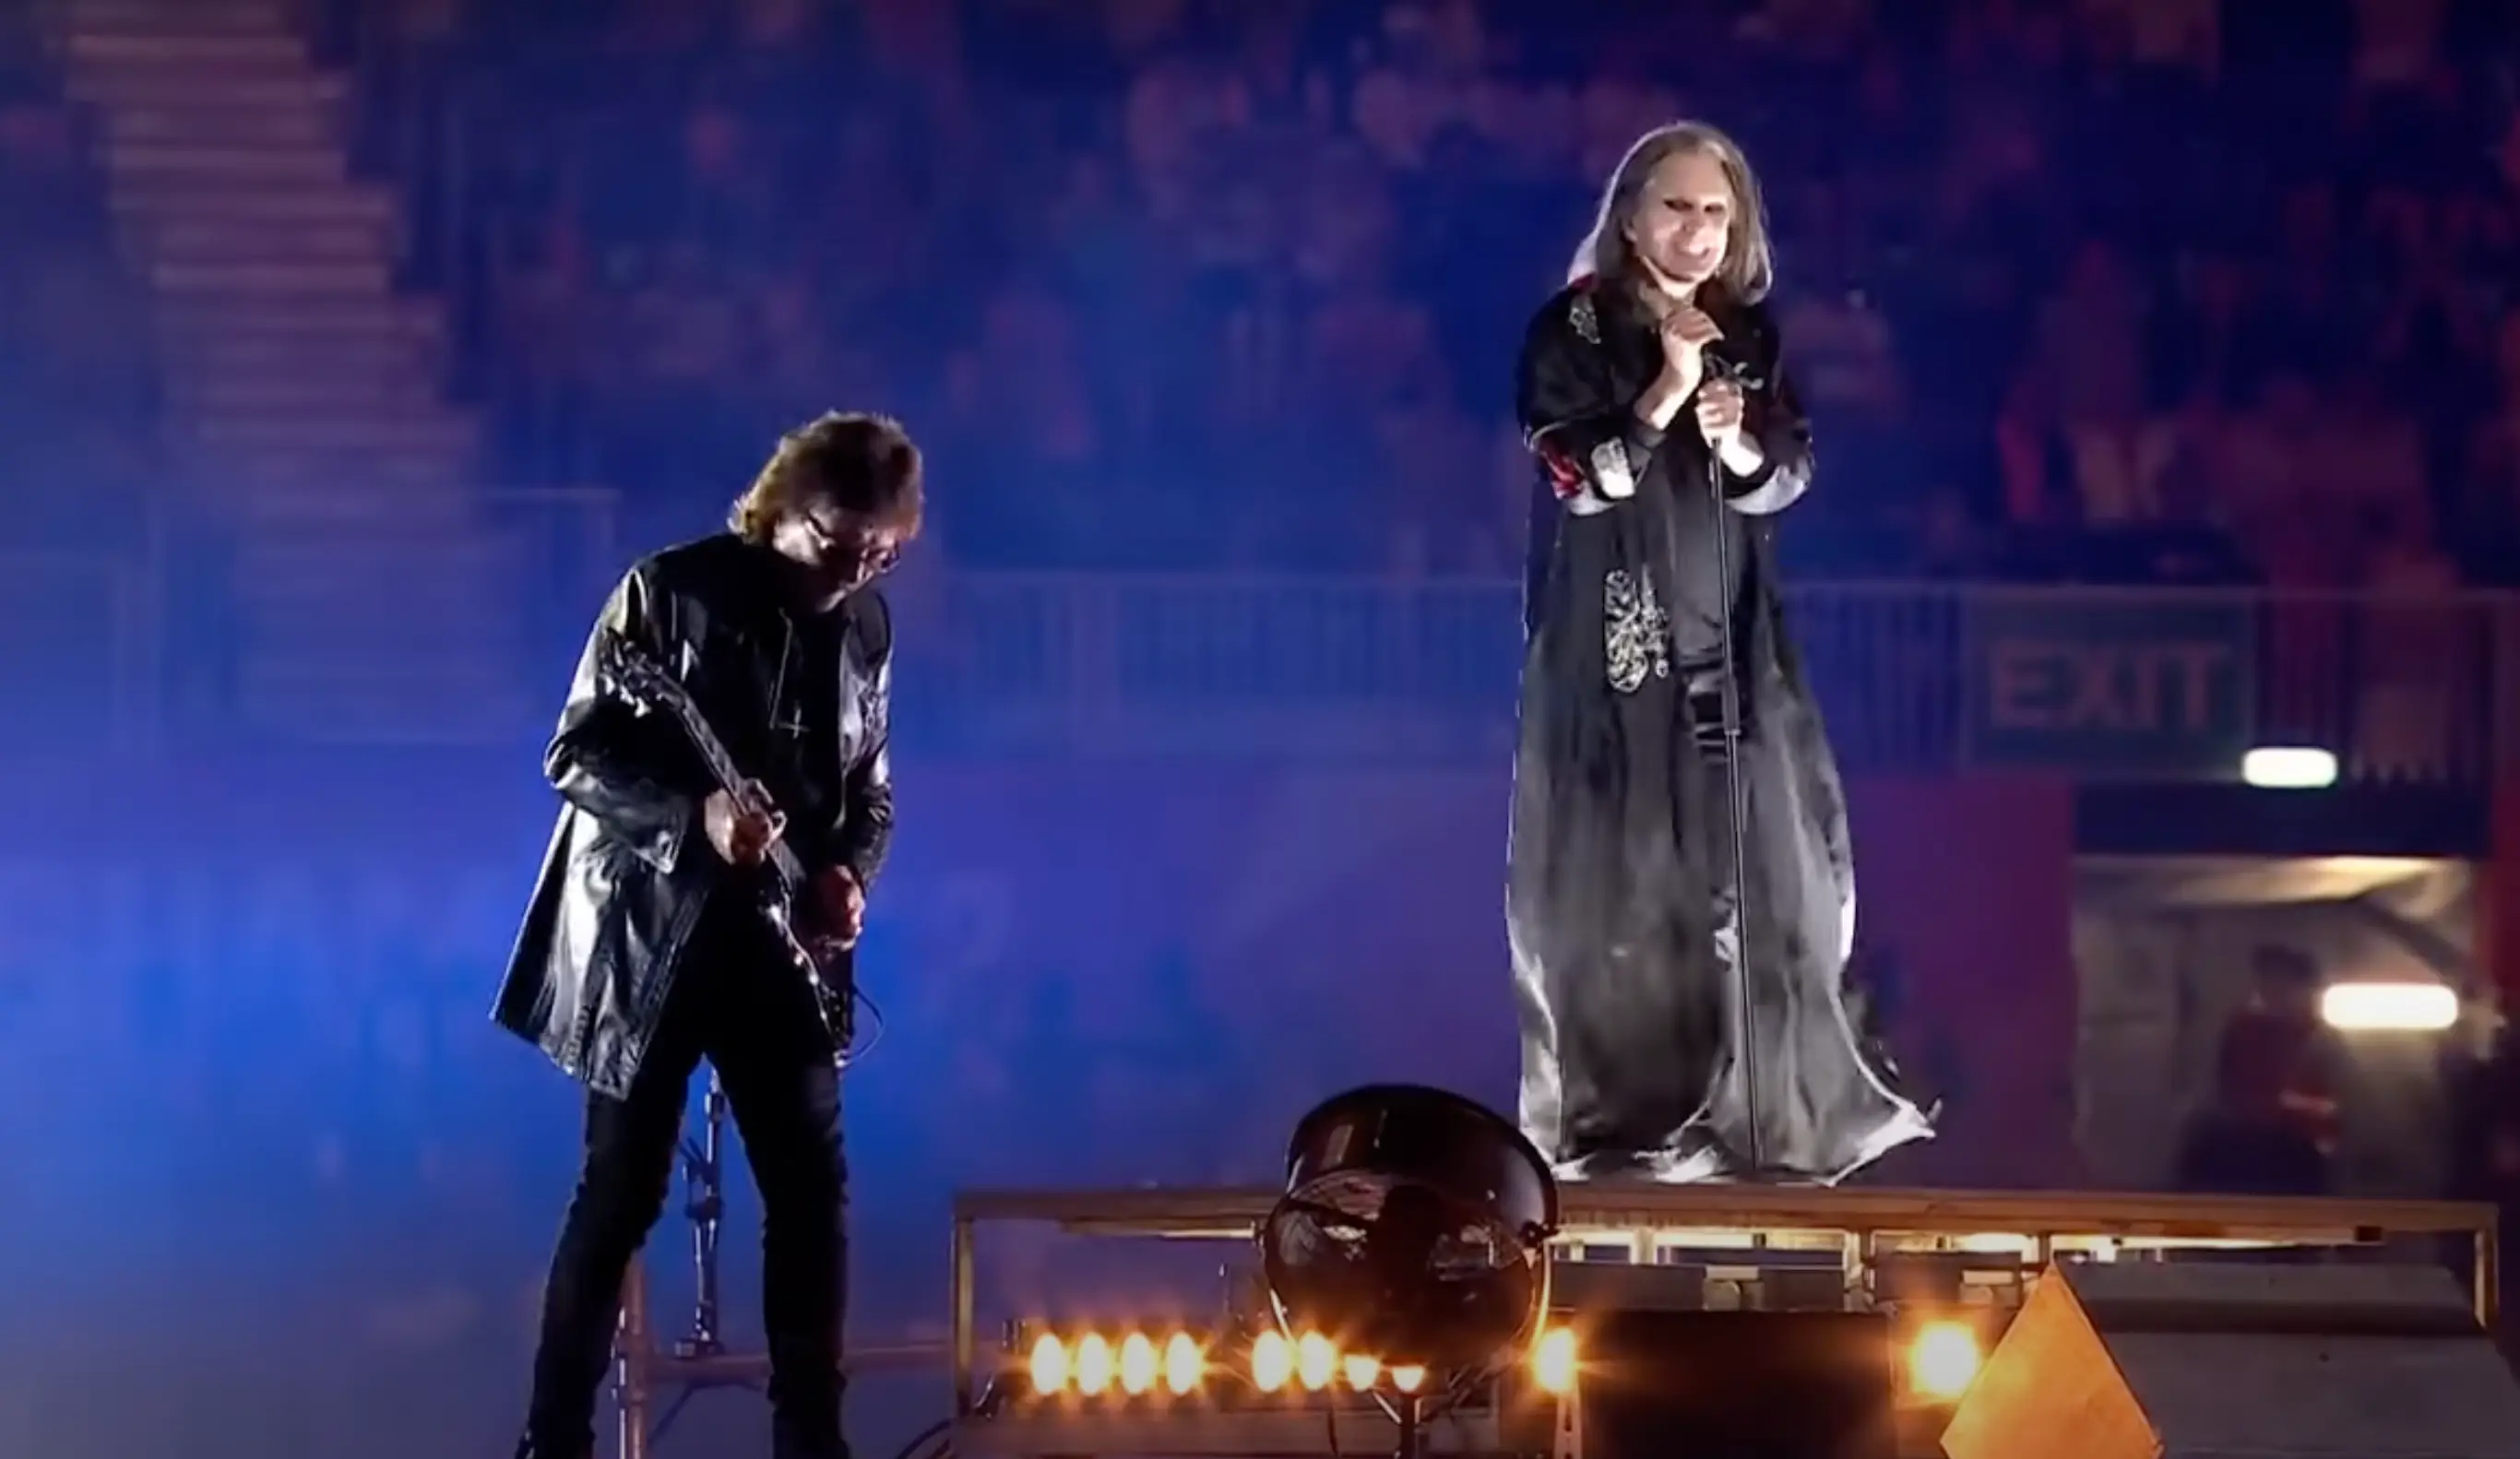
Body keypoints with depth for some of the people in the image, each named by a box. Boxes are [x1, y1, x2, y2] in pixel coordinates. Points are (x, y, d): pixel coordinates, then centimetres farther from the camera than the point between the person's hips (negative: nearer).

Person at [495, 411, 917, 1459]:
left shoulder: (865, 626, 6)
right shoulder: (670, 591, -10)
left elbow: (871, 789, 15)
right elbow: (575, 758, -10)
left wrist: (851, 872, -6)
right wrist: (696, 814, -24)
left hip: (781, 944, 5)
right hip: (651, 933, -5)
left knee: (812, 1192, 3)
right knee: (621, 1193, -3)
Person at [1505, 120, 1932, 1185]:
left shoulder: (1749, 333, 8)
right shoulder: (1571, 330, -5)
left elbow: (1788, 478, 6)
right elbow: (1578, 480, -13)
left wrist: (1737, 443, -15)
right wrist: (1667, 393, -21)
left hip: (1729, 639, 4)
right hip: (1610, 642, -4)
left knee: (1753, 872, 2)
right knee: (1623, 877, -5)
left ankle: (1766, 1102, 8)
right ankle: (1622, 1116, -1)